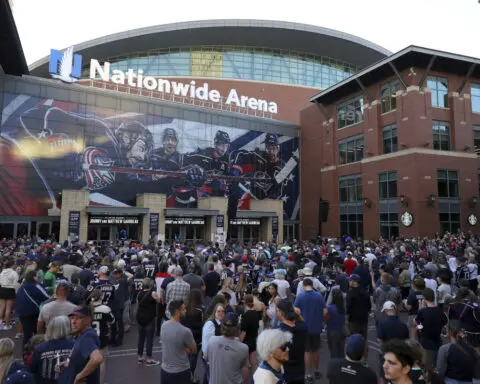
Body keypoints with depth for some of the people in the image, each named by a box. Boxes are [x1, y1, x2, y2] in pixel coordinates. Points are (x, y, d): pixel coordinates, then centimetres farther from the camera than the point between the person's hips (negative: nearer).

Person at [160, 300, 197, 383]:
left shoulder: (163, 326, -7)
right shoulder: (185, 331, -26)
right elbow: (194, 350, -9)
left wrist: (183, 349, -3)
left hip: (165, 370, 6)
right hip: (181, 372, -6)